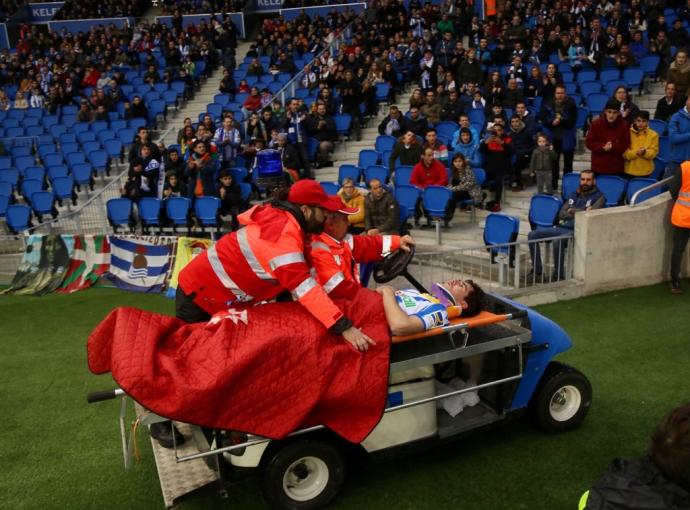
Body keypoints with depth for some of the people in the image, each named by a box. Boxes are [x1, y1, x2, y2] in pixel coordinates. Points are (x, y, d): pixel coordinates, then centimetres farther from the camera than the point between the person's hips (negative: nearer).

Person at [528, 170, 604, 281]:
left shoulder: (598, 197, 6)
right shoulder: (574, 195, 23)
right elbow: (561, 214, 12)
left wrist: (573, 210, -1)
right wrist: (580, 213, -4)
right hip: (561, 227, 6)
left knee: (557, 241, -37)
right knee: (532, 235, -11)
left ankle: (558, 275, -19)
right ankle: (537, 271, -7)